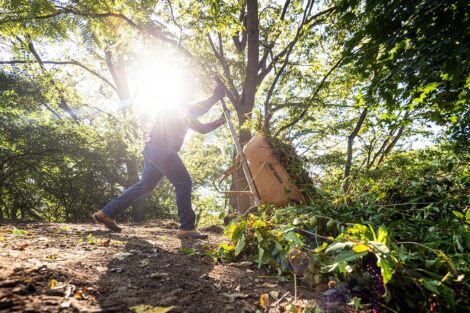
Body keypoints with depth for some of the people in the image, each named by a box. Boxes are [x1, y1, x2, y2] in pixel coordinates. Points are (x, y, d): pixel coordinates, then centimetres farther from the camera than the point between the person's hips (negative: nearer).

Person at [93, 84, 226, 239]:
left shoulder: (184, 113, 28)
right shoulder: (176, 107, 0)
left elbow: (202, 128, 28)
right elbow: (199, 109, -16)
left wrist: (219, 121, 16)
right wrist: (216, 97, -6)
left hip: (154, 150, 10)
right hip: (161, 149, -10)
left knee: (145, 185, 13)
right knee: (183, 183, -11)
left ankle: (106, 213, 17)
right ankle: (187, 227, -11)